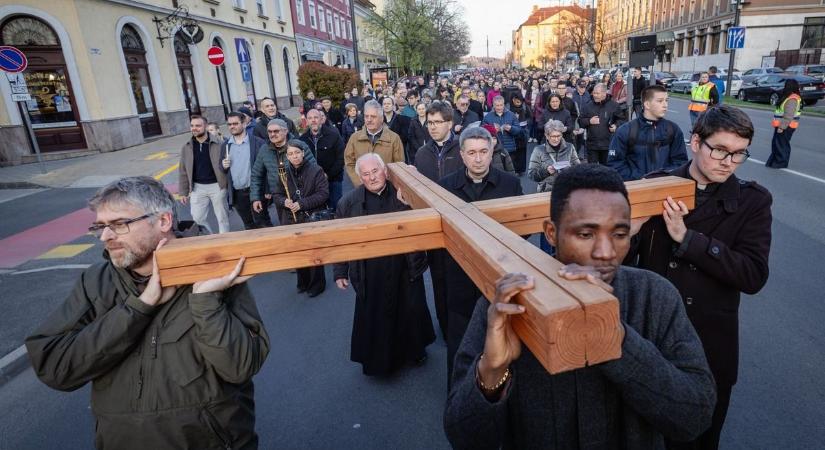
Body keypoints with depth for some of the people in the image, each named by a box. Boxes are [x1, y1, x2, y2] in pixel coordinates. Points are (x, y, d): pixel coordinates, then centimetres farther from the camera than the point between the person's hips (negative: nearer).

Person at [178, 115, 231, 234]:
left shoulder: (217, 144, -6)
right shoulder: (186, 147, 4)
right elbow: (183, 171, 7)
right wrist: (183, 192, 7)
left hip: (216, 186, -3)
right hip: (197, 187, 3)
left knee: (222, 217, 9)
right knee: (197, 218, 6)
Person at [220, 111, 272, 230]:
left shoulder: (258, 142, -5)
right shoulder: (225, 145, 10)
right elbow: (222, 169, 17)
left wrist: (267, 190, -13)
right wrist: (223, 166, -7)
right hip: (236, 193, 5)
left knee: (263, 224, 2)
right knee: (248, 225, 15)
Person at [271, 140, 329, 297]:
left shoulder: (316, 170, -8)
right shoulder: (283, 172, 5)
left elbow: (323, 194, -13)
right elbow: (276, 195, 9)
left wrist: (302, 204, -19)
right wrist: (284, 202, -15)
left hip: (312, 218, -4)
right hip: (291, 220, 4)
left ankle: (317, 284, 22)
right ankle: (303, 282, 31)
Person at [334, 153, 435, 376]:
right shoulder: (349, 202, -3)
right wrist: (340, 272, 2)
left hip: (405, 270, 1)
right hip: (370, 274, 0)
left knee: (411, 311, 17)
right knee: (373, 317, 12)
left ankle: (415, 349, 43)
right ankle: (376, 360, 35)